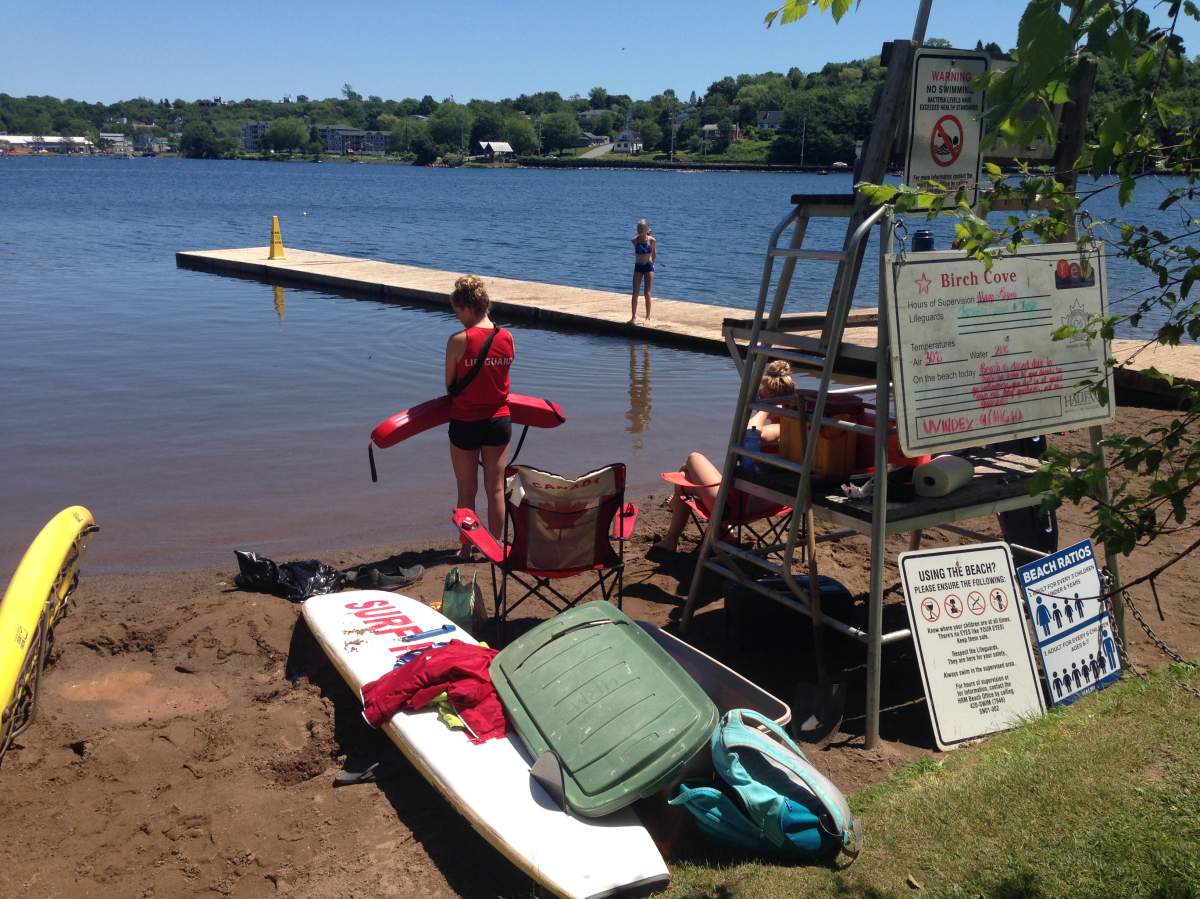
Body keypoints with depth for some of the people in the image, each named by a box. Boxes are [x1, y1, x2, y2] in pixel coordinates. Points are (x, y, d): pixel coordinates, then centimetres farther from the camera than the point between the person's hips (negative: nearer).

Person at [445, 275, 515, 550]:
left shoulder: (458, 340, -16)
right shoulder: (507, 337, -4)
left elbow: (449, 384, -5)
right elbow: (502, 374, 6)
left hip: (465, 422, -3)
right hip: (499, 421, 4)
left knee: (467, 490, 12)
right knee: (496, 489, 14)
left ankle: (467, 548, 22)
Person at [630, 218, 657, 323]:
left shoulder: (652, 240, -8)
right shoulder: (634, 240, -4)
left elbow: (654, 254, 8)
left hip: (649, 267, -2)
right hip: (638, 267, 2)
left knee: (647, 293, 0)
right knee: (635, 293, -1)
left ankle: (648, 317, 10)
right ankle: (634, 316, 10)